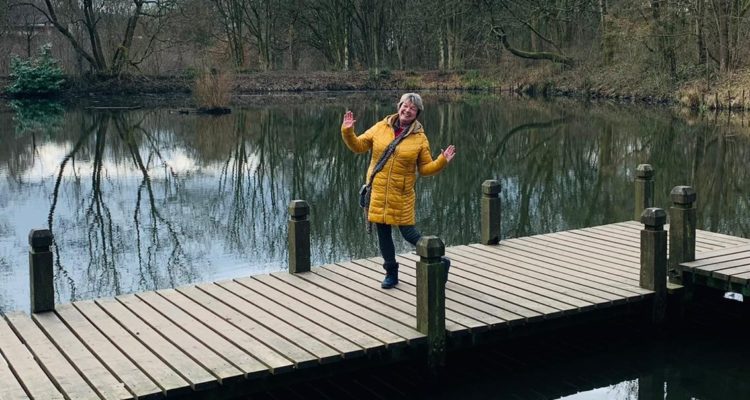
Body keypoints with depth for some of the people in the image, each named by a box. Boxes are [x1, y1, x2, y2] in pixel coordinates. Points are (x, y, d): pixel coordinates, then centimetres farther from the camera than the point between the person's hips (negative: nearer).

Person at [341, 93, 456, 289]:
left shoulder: (420, 138, -1)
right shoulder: (381, 128, 3)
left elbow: (425, 168, 1)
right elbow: (358, 146, 7)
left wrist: (442, 161, -14)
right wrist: (348, 132, -9)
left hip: (402, 195, -3)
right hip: (378, 192, 3)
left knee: (408, 232, -1)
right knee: (383, 233, 9)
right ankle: (391, 273, 27)